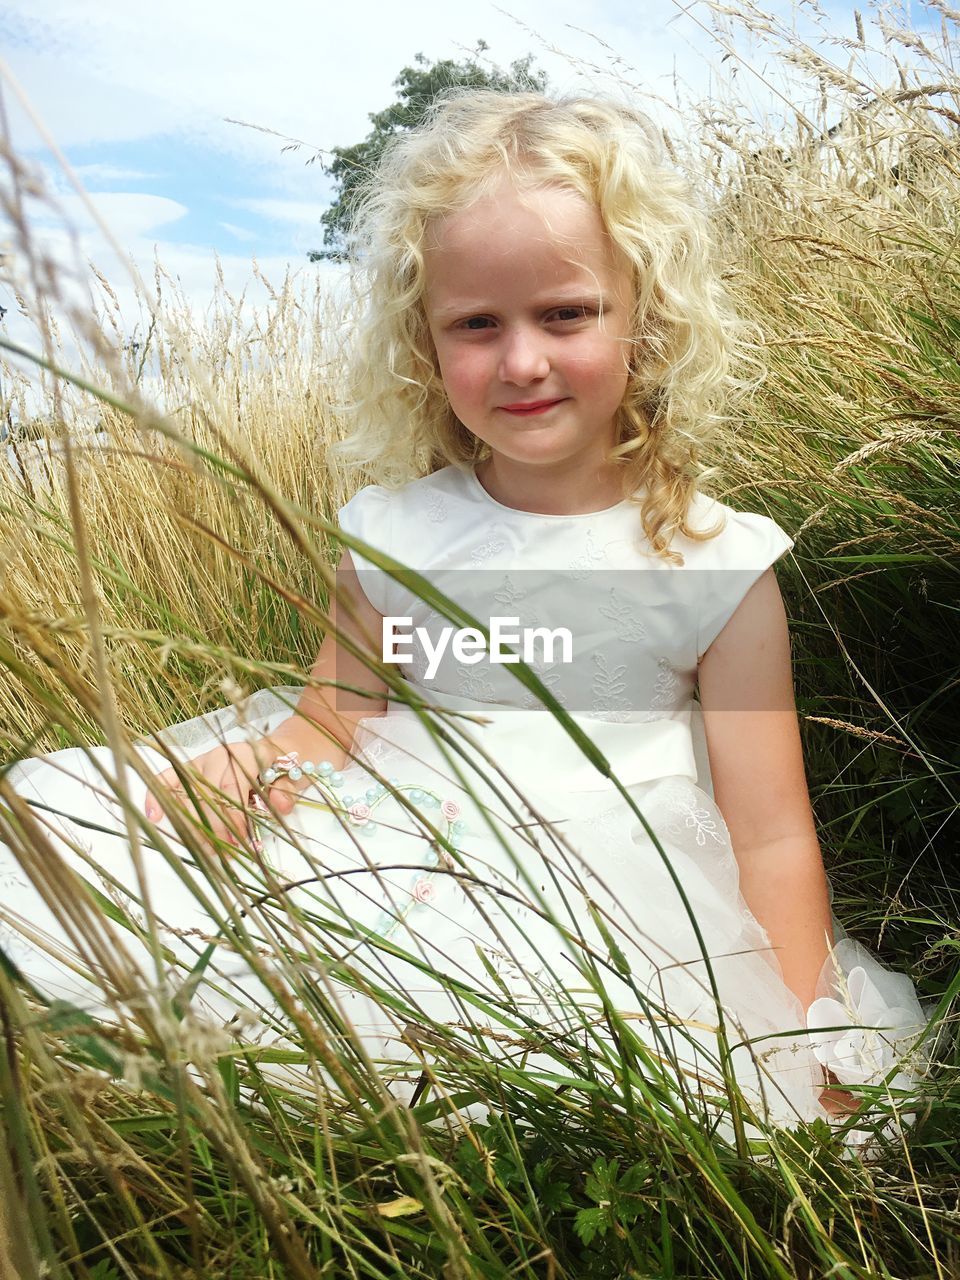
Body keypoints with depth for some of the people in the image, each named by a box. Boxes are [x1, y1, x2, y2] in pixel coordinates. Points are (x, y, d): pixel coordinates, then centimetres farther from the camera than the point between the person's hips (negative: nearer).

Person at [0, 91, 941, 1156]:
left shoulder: (714, 564, -3)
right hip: (398, 859, 3)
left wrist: (808, 1057, -4)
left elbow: (772, 836, -1)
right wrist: (234, 766, -13)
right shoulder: (393, 532, 5)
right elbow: (329, 717, 10)